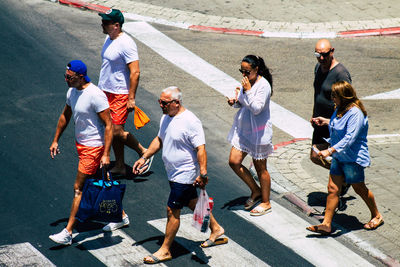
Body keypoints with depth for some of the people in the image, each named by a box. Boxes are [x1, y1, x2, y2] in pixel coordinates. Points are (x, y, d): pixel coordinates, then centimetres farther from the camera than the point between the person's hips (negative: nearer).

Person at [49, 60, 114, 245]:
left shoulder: (95, 96, -24)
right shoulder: (72, 91, 3)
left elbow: (108, 125, -22)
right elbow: (65, 116, 19)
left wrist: (106, 154, -23)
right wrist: (55, 140, 20)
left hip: (93, 147, -9)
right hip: (80, 143, 9)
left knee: (79, 188, -7)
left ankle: (68, 233, -3)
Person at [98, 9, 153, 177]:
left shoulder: (126, 44, -20)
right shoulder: (109, 39, 8)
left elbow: (135, 72, -22)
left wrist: (131, 98, -22)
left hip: (120, 94, -9)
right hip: (106, 92, 9)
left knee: (117, 131, -11)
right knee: (112, 130, 11)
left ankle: (144, 153, 10)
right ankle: (120, 166, 20)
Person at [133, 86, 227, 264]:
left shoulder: (190, 122, -24)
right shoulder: (166, 118, 4)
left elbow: (201, 149, -25)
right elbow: (159, 140, 18)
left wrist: (203, 174, -30)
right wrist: (144, 158, 13)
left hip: (185, 175, -9)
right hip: (173, 174, 9)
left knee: (172, 210, -3)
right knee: (192, 202, 21)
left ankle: (165, 250, 7)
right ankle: (216, 229, 39)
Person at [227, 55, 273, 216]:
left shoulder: (263, 86, -20)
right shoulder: (246, 82, 4)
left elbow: (256, 108, -26)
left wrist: (248, 90, -28)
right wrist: (235, 101, -4)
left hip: (259, 132, -8)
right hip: (243, 129, 8)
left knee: (260, 168, 4)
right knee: (234, 162, 4)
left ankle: (265, 202, 20)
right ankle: (256, 191, 23)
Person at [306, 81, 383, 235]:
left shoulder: (355, 113, -24)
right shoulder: (340, 110, 6)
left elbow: (349, 138, -31)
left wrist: (330, 150, -37)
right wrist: (325, 122, 19)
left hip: (353, 159, -8)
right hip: (339, 157, 8)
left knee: (360, 189, 9)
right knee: (333, 189, 4)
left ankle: (377, 216, 31)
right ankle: (326, 224, 6)